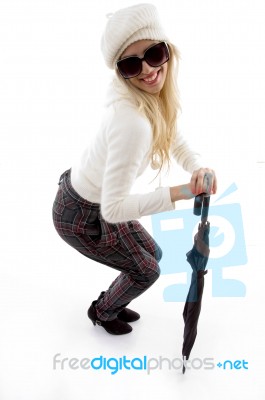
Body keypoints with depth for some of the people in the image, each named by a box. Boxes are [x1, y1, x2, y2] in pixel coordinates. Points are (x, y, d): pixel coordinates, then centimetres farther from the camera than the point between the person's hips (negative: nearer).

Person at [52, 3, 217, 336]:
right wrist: (179, 192, -34)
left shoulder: (155, 98, -10)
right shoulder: (133, 122, -39)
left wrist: (198, 168, -18)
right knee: (147, 270, 11)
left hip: (98, 200, 8)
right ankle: (102, 312, 41)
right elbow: (114, 209, -38)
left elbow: (175, 141, 3)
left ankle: (111, 303, 49)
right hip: (82, 217, -8)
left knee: (152, 254, 23)